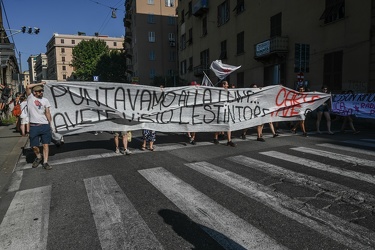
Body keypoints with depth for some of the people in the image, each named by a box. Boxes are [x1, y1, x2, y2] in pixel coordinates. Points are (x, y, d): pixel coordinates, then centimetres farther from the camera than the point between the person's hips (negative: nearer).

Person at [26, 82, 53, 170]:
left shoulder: (45, 100, 9)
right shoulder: (30, 97, 4)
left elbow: (48, 113, 10)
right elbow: (28, 87, -12)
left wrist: (50, 124, 7)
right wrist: (39, 83, -2)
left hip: (45, 125, 2)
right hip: (34, 126, -2)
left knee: (46, 144, 0)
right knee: (34, 146, 3)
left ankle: (45, 162, 7)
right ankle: (39, 157, 31)